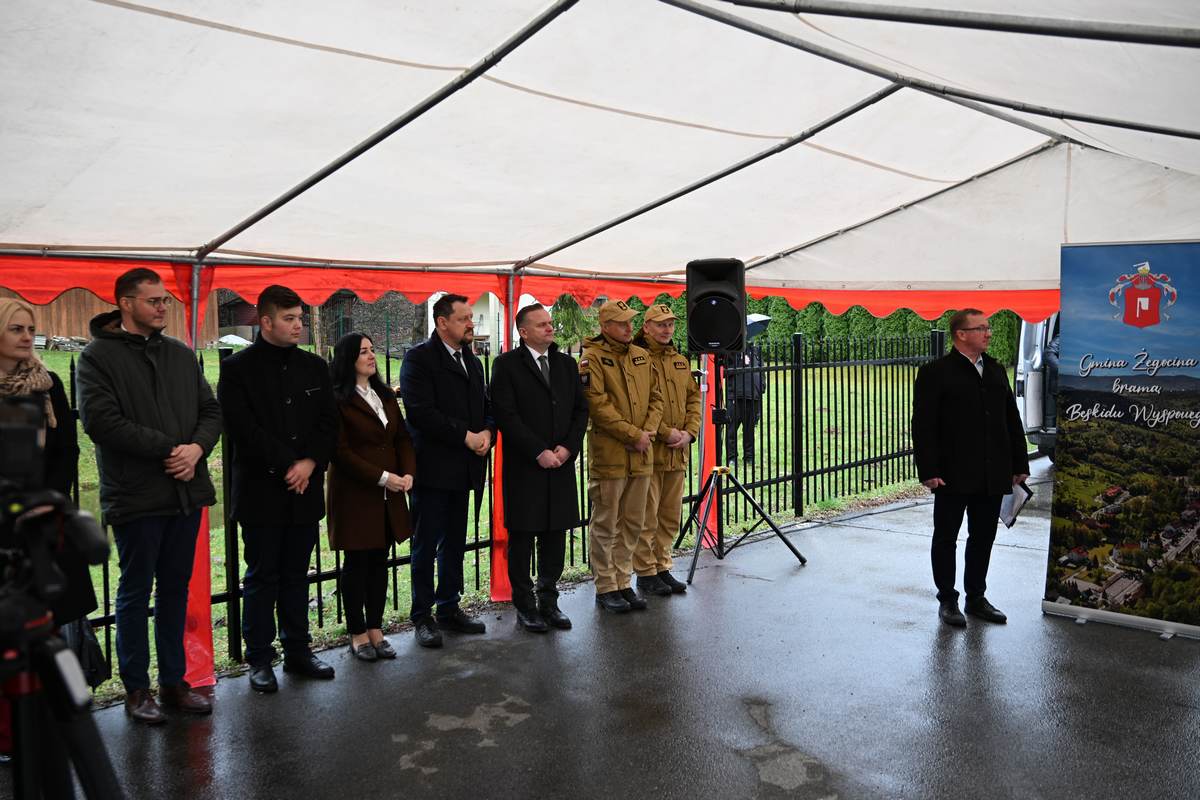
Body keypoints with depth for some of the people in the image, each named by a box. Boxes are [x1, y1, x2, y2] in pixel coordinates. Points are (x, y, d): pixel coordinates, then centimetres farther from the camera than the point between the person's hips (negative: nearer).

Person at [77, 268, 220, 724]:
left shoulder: (181, 354, 12)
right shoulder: (98, 357, -4)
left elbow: (210, 410, 10)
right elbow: (100, 421, -15)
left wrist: (197, 448, -10)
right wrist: (168, 448, -17)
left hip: (185, 492, 5)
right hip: (136, 497, -5)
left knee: (175, 590, 12)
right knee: (135, 593, 7)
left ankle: (173, 681, 24)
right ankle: (136, 689, 19)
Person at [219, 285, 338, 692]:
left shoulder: (314, 366, 10)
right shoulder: (237, 368, -4)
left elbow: (329, 423, 5)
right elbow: (243, 429, -13)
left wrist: (310, 462, -10)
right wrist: (288, 464, -15)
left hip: (305, 490, 4)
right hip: (261, 493, -4)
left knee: (296, 575, 13)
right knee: (261, 578, 5)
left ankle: (298, 651, 23)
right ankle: (260, 659, 16)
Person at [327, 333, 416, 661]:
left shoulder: (385, 396, 13)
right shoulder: (338, 400, -9)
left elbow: (402, 437, 11)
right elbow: (341, 451, -14)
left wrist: (407, 473, -5)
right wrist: (382, 477, -17)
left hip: (388, 495, 6)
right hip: (355, 494, -6)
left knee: (379, 562, 10)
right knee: (357, 563, 3)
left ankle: (375, 629, 19)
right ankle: (358, 634, 14)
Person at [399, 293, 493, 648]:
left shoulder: (473, 362, 16)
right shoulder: (419, 358, -8)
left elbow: (486, 406, 19)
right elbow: (420, 411, -18)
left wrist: (487, 432, -4)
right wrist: (466, 436, -17)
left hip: (464, 468, 7)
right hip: (433, 467, -7)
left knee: (455, 543, 14)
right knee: (426, 545, 2)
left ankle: (449, 608, 25)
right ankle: (422, 616, 12)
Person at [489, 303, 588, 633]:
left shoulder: (567, 364, 13)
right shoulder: (507, 365, -3)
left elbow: (580, 409, 11)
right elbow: (505, 414, -11)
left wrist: (568, 447, -5)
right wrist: (539, 452, -14)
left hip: (561, 465, 5)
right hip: (524, 468, -4)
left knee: (555, 537, 9)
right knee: (522, 538, 4)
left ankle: (549, 602, 21)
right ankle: (525, 606, 16)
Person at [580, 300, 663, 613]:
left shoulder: (641, 355, 13)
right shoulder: (592, 358, -9)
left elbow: (655, 396, 14)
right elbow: (598, 405, -16)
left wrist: (649, 431, -3)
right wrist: (634, 435, -16)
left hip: (641, 455, 7)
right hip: (608, 454, -7)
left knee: (632, 523, 13)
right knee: (605, 525, 2)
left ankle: (622, 582, 25)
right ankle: (606, 588, 13)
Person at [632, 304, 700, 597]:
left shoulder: (680, 361, 15)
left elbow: (693, 398, 16)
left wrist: (689, 433, 0)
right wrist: (666, 432, -16)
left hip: (677, 453, 7)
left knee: (671, 517, 15)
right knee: (646, 517, 1)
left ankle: (662, 567, 27)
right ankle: (645, 573, 13)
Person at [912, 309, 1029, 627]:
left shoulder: (996, 370, 12)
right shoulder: (935, 373, -7)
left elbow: (1012, 419, 14)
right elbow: (923, 425, -11)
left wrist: (1020, 463, 10)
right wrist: (929, 471, -17)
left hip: (993, 476, 6)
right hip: (953, 476, -6)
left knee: (983, 538, 14)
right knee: (946, 538, 6)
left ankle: (976, 598, 27)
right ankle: (947, 600, 18)